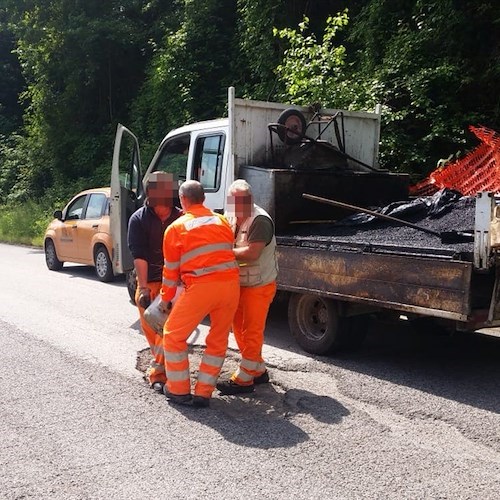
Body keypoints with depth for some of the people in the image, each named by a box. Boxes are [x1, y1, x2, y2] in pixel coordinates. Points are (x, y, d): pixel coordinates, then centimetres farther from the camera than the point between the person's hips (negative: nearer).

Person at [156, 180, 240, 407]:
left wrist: (165, 299, 20)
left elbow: (171, 269, 9)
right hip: (231, 283, 5)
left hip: (201, 286, -4)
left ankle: (179, 391, 20)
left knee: (173, 335, 14)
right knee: (218, 341, 16)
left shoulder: (176, 228, 5)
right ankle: (203, 393, 20)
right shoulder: (221, 221, 17)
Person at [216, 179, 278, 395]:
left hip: (259, 285, -9)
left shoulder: (260, 220, -21)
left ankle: (243, 379, 10)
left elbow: (252, 253, -28)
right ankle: (258, 370, 31)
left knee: (251, 332, 0)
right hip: (238, 283, 9)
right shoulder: (230, 217, 5)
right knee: (239, 327, 16)